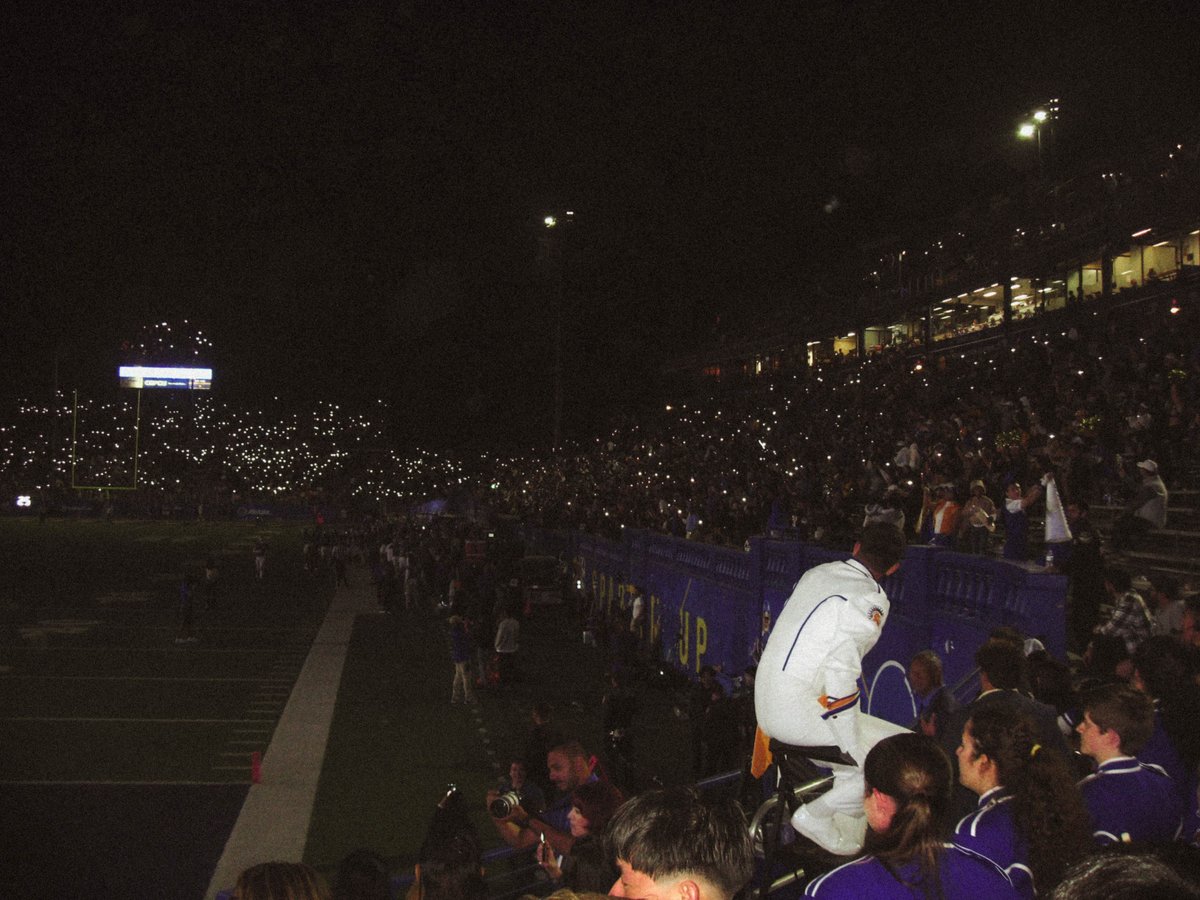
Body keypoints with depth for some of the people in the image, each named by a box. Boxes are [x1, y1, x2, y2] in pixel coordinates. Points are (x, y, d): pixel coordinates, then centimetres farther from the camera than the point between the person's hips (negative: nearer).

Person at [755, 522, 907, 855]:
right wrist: (856, 751, -16)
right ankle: (817, 815, -1)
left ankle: (847, 828, 16)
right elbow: (840, 673, -21)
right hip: (799, 712, -9)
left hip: (765, 707, 9)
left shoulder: (816, 574, 12)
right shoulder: (870, 600, -11)